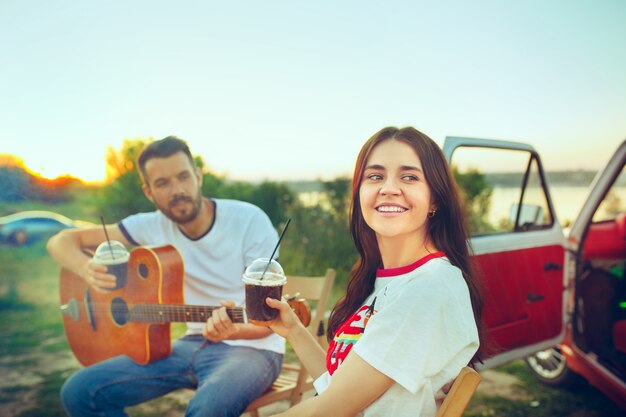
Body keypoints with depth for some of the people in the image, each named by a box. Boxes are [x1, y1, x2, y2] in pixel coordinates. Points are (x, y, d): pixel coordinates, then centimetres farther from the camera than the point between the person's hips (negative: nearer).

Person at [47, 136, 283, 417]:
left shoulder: (249, 220, -15)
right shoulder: (154, 227, -1)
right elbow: (61, 242, 3)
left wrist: (231, 331, -37)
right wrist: (89, 271, -20)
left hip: (251, 346, -5)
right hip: (194, 343, 5)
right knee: (79, 391, -7)